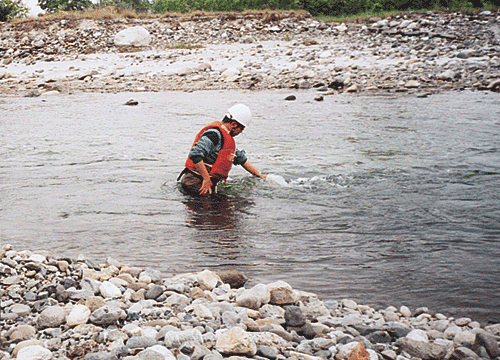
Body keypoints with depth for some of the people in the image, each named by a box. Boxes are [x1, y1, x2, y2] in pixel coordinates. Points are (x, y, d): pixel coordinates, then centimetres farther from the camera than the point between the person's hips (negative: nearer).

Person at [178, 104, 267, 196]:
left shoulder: (226, 137, 21)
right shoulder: (214, 134, -14)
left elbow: (241, 158, 33)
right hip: (196, 183, -10)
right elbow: (195, 154, -26)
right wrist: (206, 179, -21)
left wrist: (259, 175, 36)